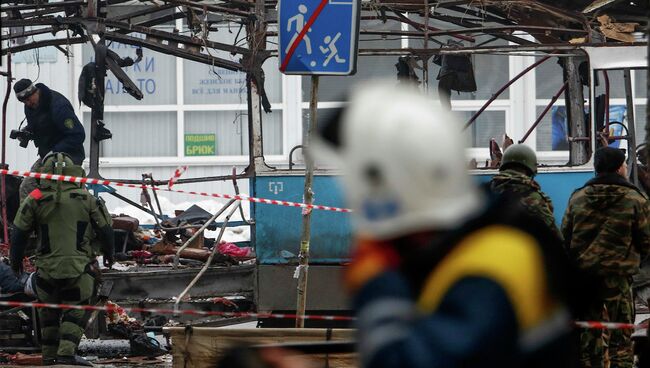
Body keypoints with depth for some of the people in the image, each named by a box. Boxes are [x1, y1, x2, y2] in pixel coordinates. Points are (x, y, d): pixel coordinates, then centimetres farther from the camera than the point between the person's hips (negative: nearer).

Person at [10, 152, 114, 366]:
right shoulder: (86, 199, 0)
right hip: (79, 268, -1)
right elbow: (105, 229, 8)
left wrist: (16, 261, 17)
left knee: (49, 311, 15)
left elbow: (19, 233, 4)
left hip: (47, 268, 1)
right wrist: (108, 254, 24)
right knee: (75, 310, 1)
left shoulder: (35, 200, 0)